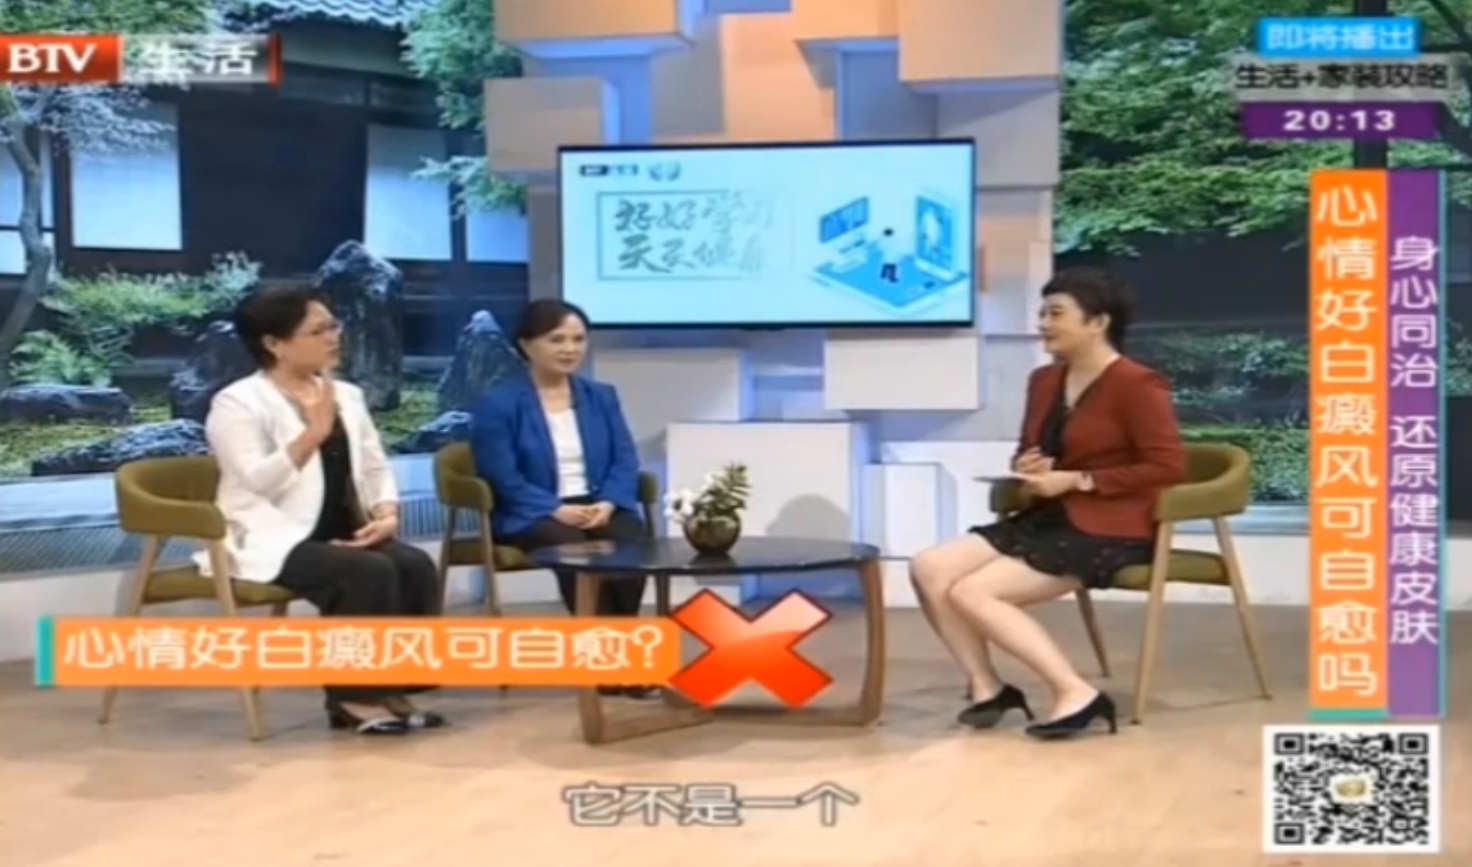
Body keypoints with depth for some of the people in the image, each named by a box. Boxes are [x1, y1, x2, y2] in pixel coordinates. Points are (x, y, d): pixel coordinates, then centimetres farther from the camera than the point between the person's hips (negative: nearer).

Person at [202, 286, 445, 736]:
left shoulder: (347, 395, 13)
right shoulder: (237, 403, -8)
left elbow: (375, 468, 15)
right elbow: (256, 481, -22)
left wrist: (386, 513, -5)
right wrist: (313, 433, -31)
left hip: (344, 535, 7)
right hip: (272, 542, -6)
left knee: (416, 565, -21)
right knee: (369, 572, -30)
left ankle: (393, 685, -13)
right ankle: (354, 694, -15)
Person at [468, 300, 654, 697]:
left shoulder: (601, 396, 16)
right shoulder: (497, 403, -1)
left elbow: (625, 461, 7)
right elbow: (503, 479, -9)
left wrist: (607, 503, -14)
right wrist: (558, 510, -21)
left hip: (599, 507, 4)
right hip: (532, 516, -4)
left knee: (633, 542, -31)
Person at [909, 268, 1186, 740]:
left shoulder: (1137, 385, -11)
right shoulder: (1044, 381, 13)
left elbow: (1168, 466, -18)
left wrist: (1075, 480, -18)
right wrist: (1026, 468, 0)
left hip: (1108, 532, -8)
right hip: (1046, 519, 8)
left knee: (972, 592, -23)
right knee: (929, 568, -12)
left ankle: (1076, 693, -17)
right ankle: (986, 686, -4)